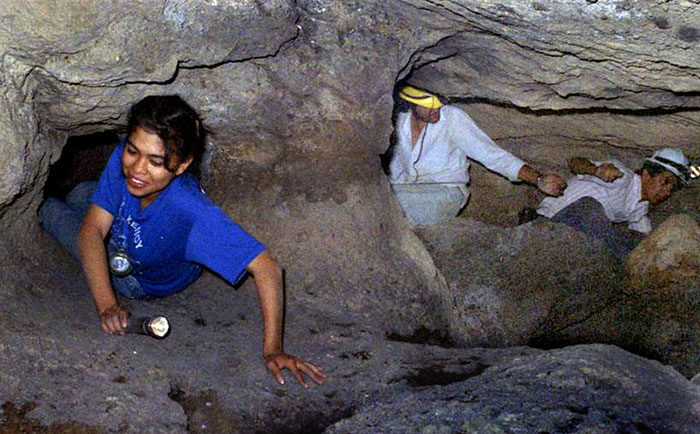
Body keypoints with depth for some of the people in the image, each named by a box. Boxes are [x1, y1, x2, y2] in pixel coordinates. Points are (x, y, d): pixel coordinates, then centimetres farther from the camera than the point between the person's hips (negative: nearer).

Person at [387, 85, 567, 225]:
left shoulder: (453, 118, -13)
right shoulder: (402, 119, 2)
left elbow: (493, 155, -15)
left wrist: (539, 180, -24)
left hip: (445, 191, -5)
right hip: (405, 189, 5)